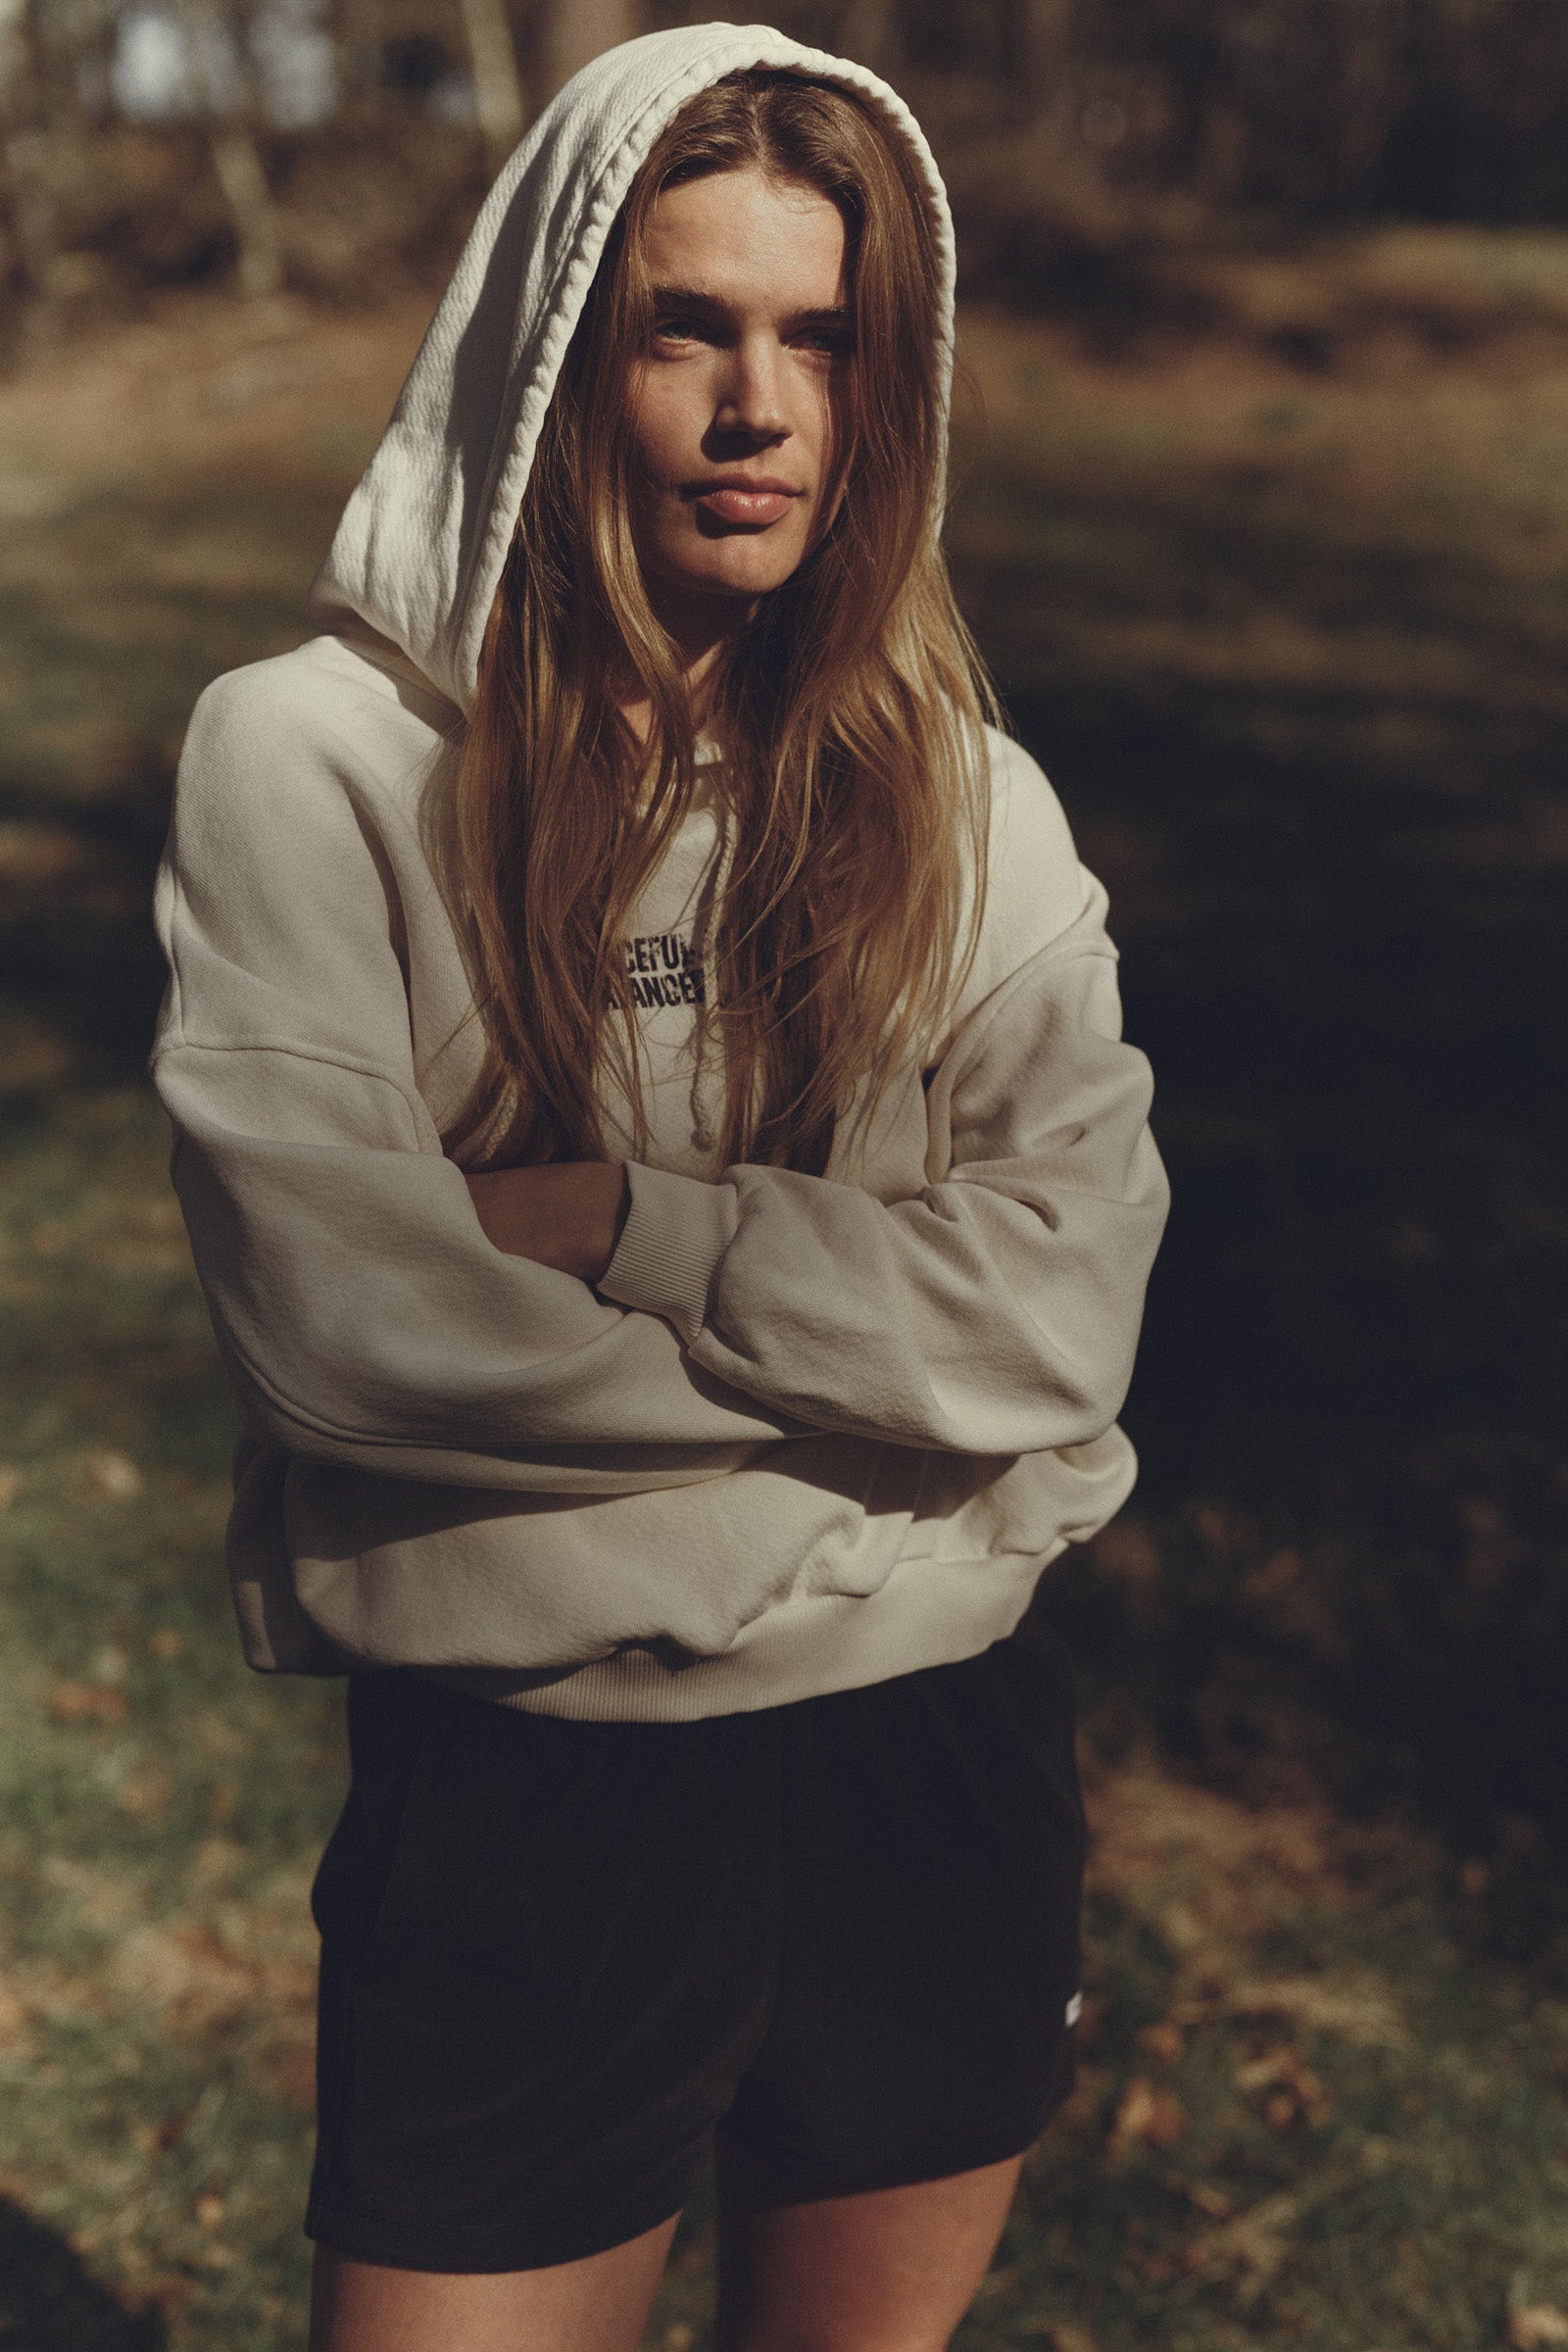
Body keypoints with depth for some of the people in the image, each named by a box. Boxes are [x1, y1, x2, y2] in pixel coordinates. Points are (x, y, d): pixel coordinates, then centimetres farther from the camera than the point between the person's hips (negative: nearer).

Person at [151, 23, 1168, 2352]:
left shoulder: (970, 804, 1)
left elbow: (1064, 1316, -11)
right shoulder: (320, 757, -9)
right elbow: (342, 1324, -19)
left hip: (939, 1781, 4)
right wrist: (867, 1330, -13)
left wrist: (615, 1224, -17)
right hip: (524, 1801, -3)